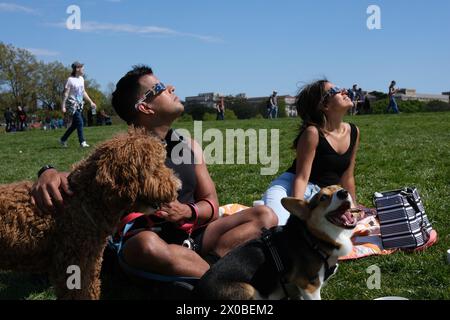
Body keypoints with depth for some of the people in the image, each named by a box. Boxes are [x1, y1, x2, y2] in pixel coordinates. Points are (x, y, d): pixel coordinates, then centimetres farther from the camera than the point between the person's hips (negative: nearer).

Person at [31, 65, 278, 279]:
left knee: (264, 216, -12)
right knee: (145, 243, -40)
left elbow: (211, 205, 8)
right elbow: (78, 177, -15)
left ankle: (197, 264, -33)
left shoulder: (189, 146, 7)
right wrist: (50, 173, -39)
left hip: (191, 236, 5)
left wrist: (188, 211, -16)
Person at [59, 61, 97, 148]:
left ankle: (63, 139, 23)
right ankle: (82, 142, -9)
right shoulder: (70, 80, -10)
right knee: (80, 122, -14)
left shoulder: (81, 79, 12)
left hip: (80, 104, 8)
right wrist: (63, 106, -15)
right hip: (72, 104, -8)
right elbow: (66, 93, -11)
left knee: (75, 124, 10)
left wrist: (91, 102, 18)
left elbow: (83, 92, 20)